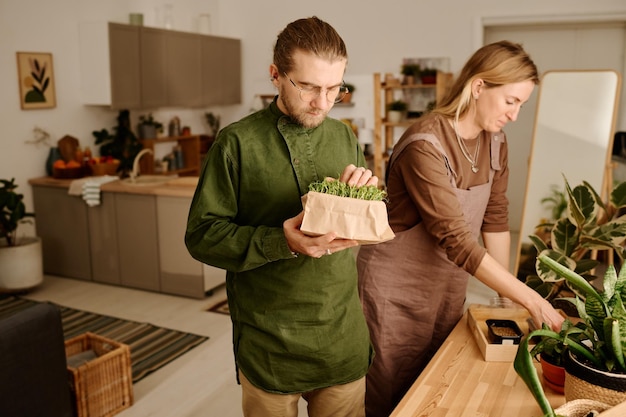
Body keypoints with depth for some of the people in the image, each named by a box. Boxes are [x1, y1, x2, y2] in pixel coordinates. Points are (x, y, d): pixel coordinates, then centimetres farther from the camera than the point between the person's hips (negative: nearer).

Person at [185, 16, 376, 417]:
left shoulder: (346, 138, 5)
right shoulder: (238, 143, -10)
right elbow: (202, 234, -11)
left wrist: (367, 192, -9)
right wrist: (281, 242, -25)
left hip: (343, 338, 4)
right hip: (268, 347, -3)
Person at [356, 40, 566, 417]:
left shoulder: (495, 140, 0)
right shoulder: (425, 145, -25)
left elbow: (494, 220, 3)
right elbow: (456, 240, -28)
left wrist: (507, 297, 1)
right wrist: (529, 298, -25)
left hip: (449, 283, 7)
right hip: (396, 287, -7)